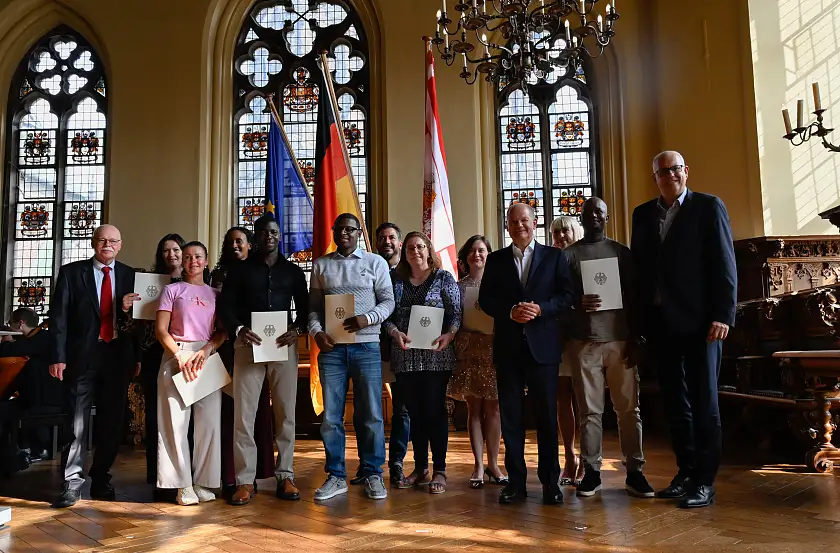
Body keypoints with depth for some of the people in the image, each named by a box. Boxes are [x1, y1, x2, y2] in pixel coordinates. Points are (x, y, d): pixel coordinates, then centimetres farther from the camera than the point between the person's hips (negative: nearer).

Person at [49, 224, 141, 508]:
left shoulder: (130, 275, 8)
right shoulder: (71, 272, 4)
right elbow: (58, 316, 0)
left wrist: (137, 356, -1)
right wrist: (58, 356, -8)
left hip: (118, 356, 2)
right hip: (82, 355, -2)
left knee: (112, 421, 9)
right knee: (78, 421, -2)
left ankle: (102, 481, 22)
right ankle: (73, 483, 8)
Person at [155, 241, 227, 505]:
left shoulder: (215, 293, 15)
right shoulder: (172, 290, 10)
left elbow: (223, 330, 8)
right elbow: (160, 330, 2)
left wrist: (206, 351, -10)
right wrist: (180, 355, -11)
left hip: (208, 357, 2)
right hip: (176, 356, -1)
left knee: (209, 420, -3)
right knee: (176, 420, -5)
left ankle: (204, 482, 6)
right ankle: (183, 485, 3)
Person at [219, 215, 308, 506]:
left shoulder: (293, 271, 14)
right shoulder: (240, 269, 11)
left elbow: (304, 307, 11)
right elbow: (225, 305, 4)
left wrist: (297, 329, -9)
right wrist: (238, 330, -14)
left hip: (284, 345, 1)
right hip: (249, 344, -1)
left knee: (286, 412, 3)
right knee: (243, 412, -4)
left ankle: (285, 476, 11)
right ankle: (245, 480, 3)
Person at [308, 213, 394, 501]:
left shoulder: (375, 262, 6)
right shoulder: (320, 264, 12)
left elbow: (388, 300, 2)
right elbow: (313, 305, 10)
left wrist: (367, 319, -15)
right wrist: (316, 331, -7)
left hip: (366, 346, -2)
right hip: (331, 347, 2)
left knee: (371, 414, 2)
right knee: (331, 415, 4)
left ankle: (373, 475, 13)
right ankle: (336, 476, 15)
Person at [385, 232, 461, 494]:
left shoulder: (444, 278, 3)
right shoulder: (396, 280, 10)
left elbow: (457, 313, -3)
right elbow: (387, 314, 7)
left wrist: (449, 334, -19)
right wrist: (395, 332, -11)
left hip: (436, 354, -3)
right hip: (405, 355, 3)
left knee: (435, 410, -2)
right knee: (415, 411, 9)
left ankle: (439, 471, 8)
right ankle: (420, 468, 19)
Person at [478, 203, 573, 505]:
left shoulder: (554, 256, 8)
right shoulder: (496, 260, 11)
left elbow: (566, 296, 0)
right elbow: (485, 299, 4)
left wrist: (540, 308, -16)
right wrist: (510, 311, -13)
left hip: (542, 345, -1)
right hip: (508, 347, 2)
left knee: (547, 414, 3)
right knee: (510, 415, 5)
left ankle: (550, 481, 14)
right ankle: (516, 481, 15)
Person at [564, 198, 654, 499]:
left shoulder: (622, 252, 12)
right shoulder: (568, 255, 8)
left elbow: (634, 298, 9)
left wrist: (634, 339, 1)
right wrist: (576, 303, -17)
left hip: (619, 340, 1)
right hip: (583, 342, -1)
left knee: (628, 408, 2)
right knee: (590, 410, 2)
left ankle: (634, 472, 9)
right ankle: (591, 471, 8)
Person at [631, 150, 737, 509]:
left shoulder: (709, 207, 0)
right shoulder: (643, 214, 13)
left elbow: (724, 262, -6)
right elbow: (638, 265, 11)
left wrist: (723, 314, -14)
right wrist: (639, 318, 5)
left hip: (699, 321, -5)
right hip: (659, 322, 5)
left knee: (703, 400, 1)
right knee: (674, 402, 11)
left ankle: (705, 482, 10)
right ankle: (685, 472, 23)